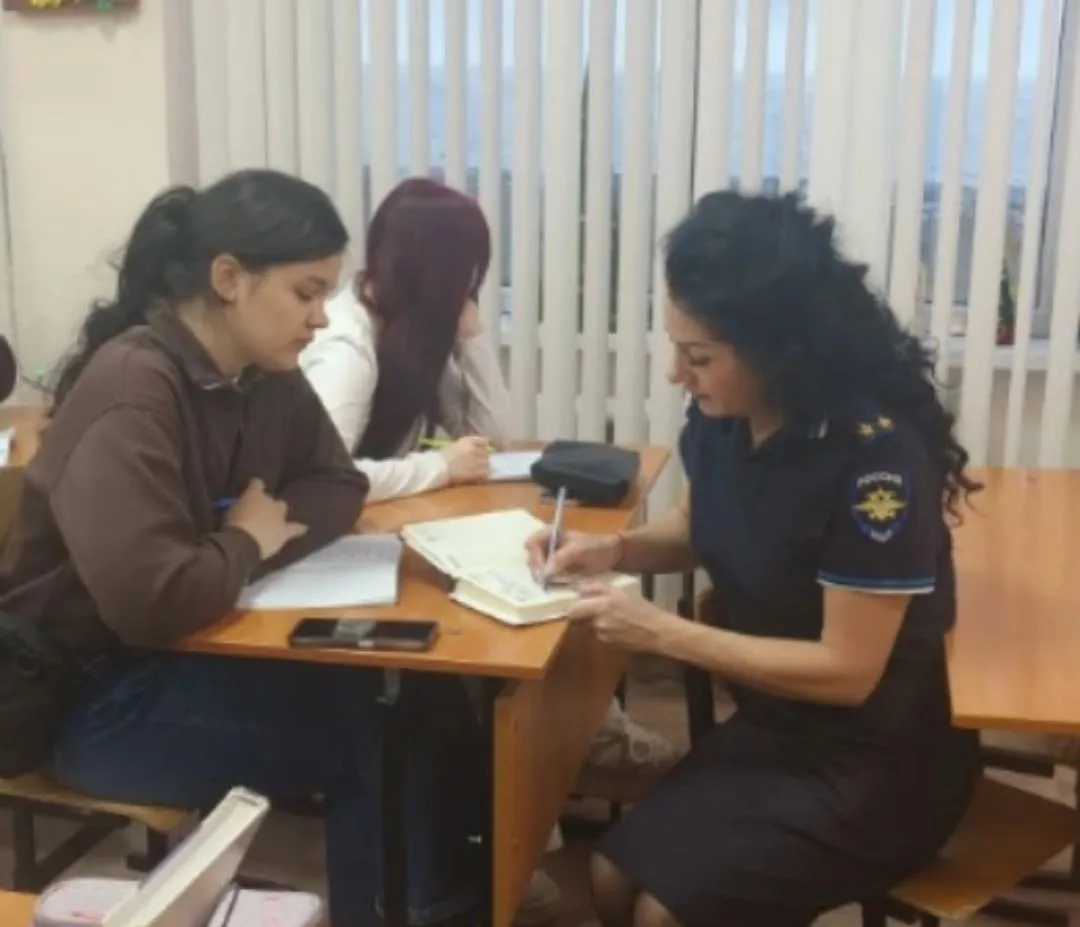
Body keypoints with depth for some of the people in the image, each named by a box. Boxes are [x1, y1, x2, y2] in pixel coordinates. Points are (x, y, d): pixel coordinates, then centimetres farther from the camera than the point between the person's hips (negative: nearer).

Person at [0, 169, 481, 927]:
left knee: (422, 699, -9)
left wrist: (271, 532, -12)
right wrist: (247, 543, -16)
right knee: (374, 745, -17)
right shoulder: (131, 391, -26)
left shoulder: (266, 374, 0)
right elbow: (151, 601, -36)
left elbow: (337, 485, 9)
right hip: (96, 691, -7)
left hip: (207, 651, 8)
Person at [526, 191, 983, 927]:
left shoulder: (874, 455, -28)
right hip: (773, 724, 7)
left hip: (877, 762, -6)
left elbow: (848, 670, -24)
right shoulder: (723, 415, -9)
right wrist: (614, 549, -7)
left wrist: (660, 631, -24)